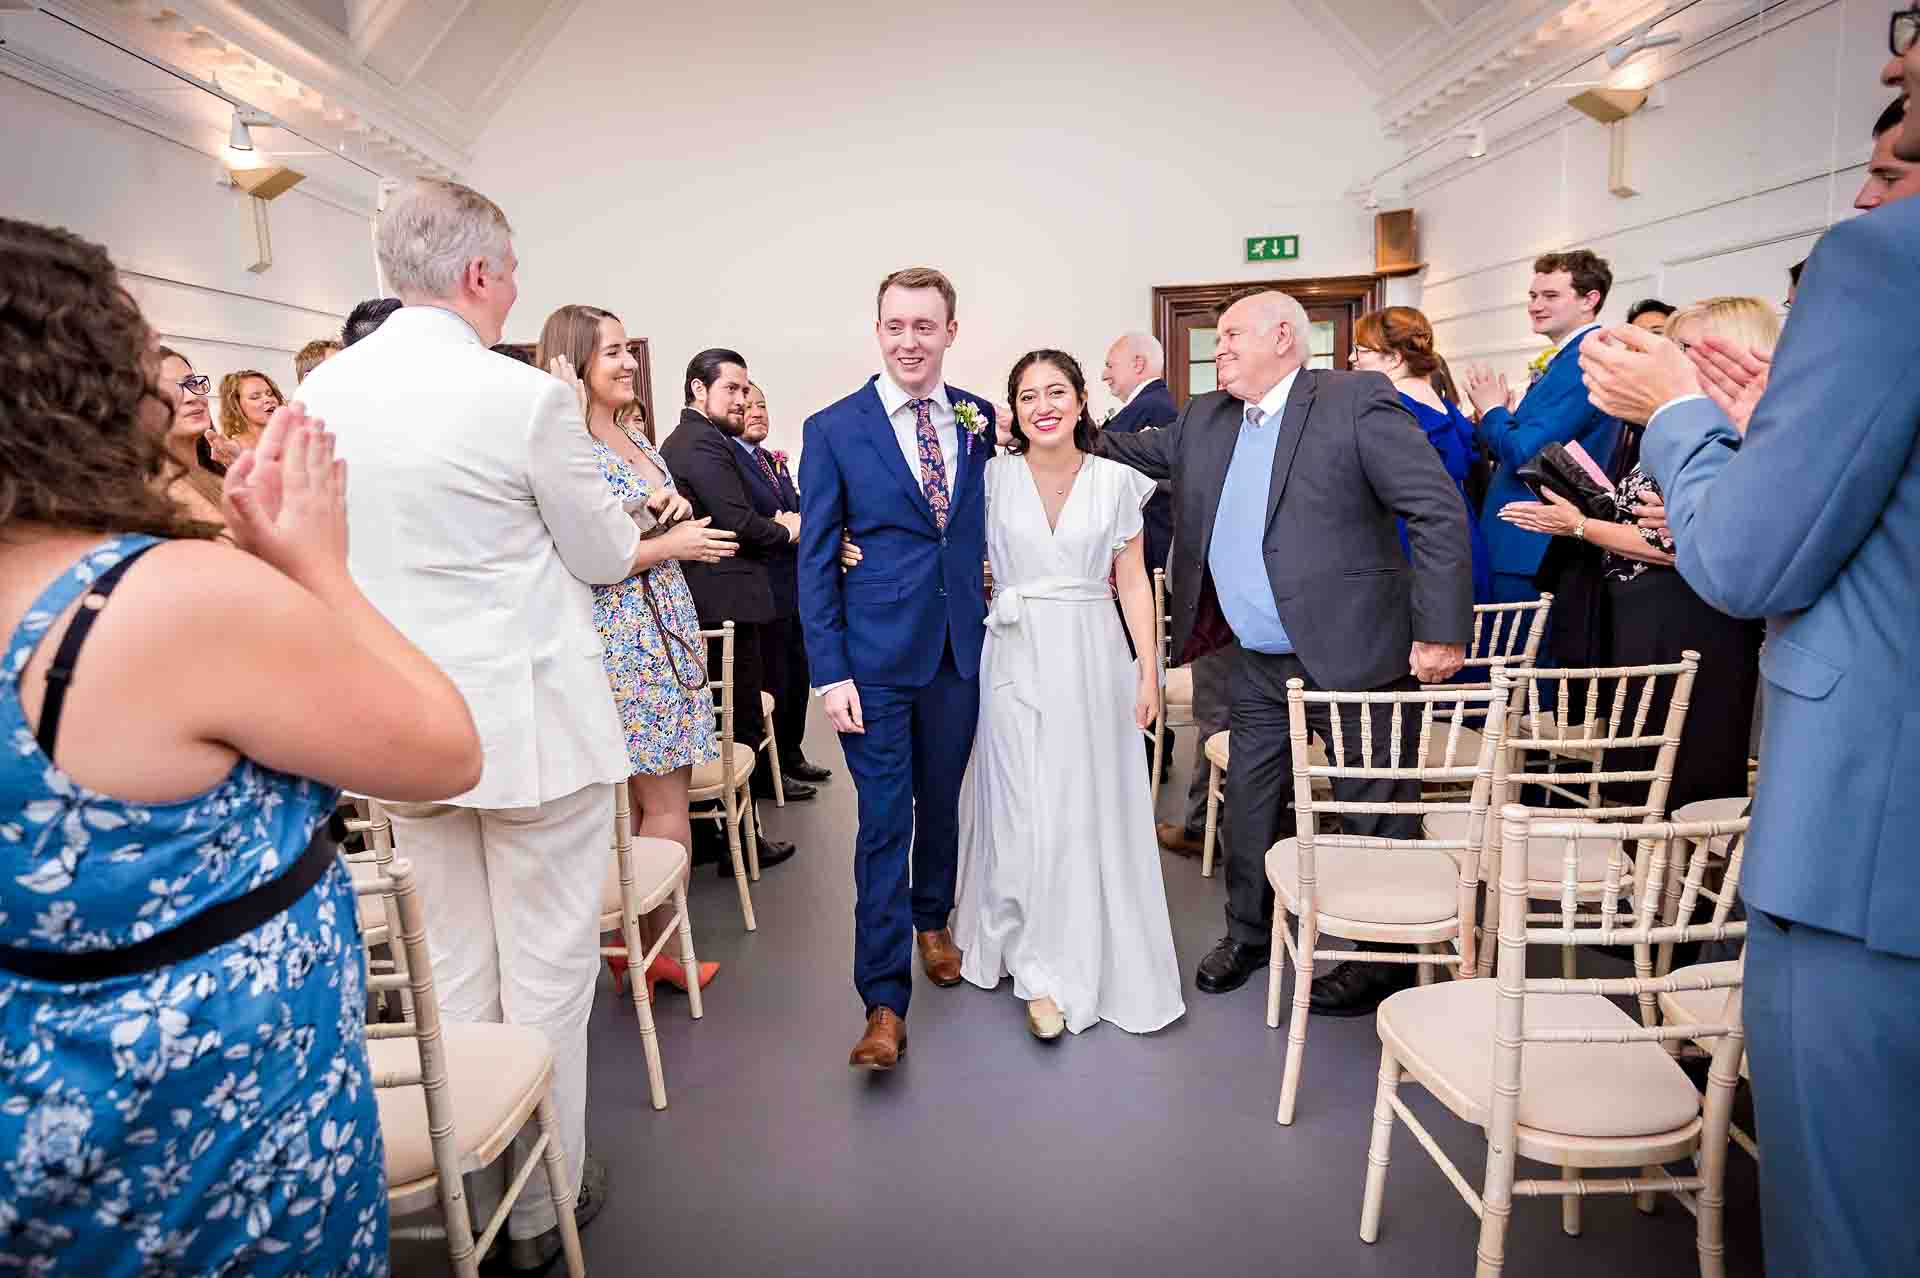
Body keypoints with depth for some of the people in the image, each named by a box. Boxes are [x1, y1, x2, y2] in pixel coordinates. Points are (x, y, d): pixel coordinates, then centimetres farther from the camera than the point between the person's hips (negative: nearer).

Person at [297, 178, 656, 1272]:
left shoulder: (319, 393, 2)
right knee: (546, 973, 9)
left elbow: (322, 551, 13)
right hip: (534, 723, -5)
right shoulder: (529, 398, -17)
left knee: (454, 975, 18)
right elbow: (605, 555, -6)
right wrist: (651, 539, 16)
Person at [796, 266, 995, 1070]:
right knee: (884, 821, -2)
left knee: (941, 801, 18)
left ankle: (932, 920, 43)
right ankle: (885, 1002, 5)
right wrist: (830, 672, -10)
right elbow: (816, 559, -5)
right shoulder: (833, 430, -4)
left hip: (961, 649, 4)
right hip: (876, 656, -3)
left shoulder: (979, 420, 5)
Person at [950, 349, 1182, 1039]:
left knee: (1095, 807, 8)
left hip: (1095, 658, 1)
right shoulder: (992, 477, 0)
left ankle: (1096, 950, 29)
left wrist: (1148, 670, 1)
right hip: (1017, 659, -1)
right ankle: (1043, 968, 12)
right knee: (1025, 809, -2)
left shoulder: (1116, 482, 2)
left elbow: (1133, 581, 5)